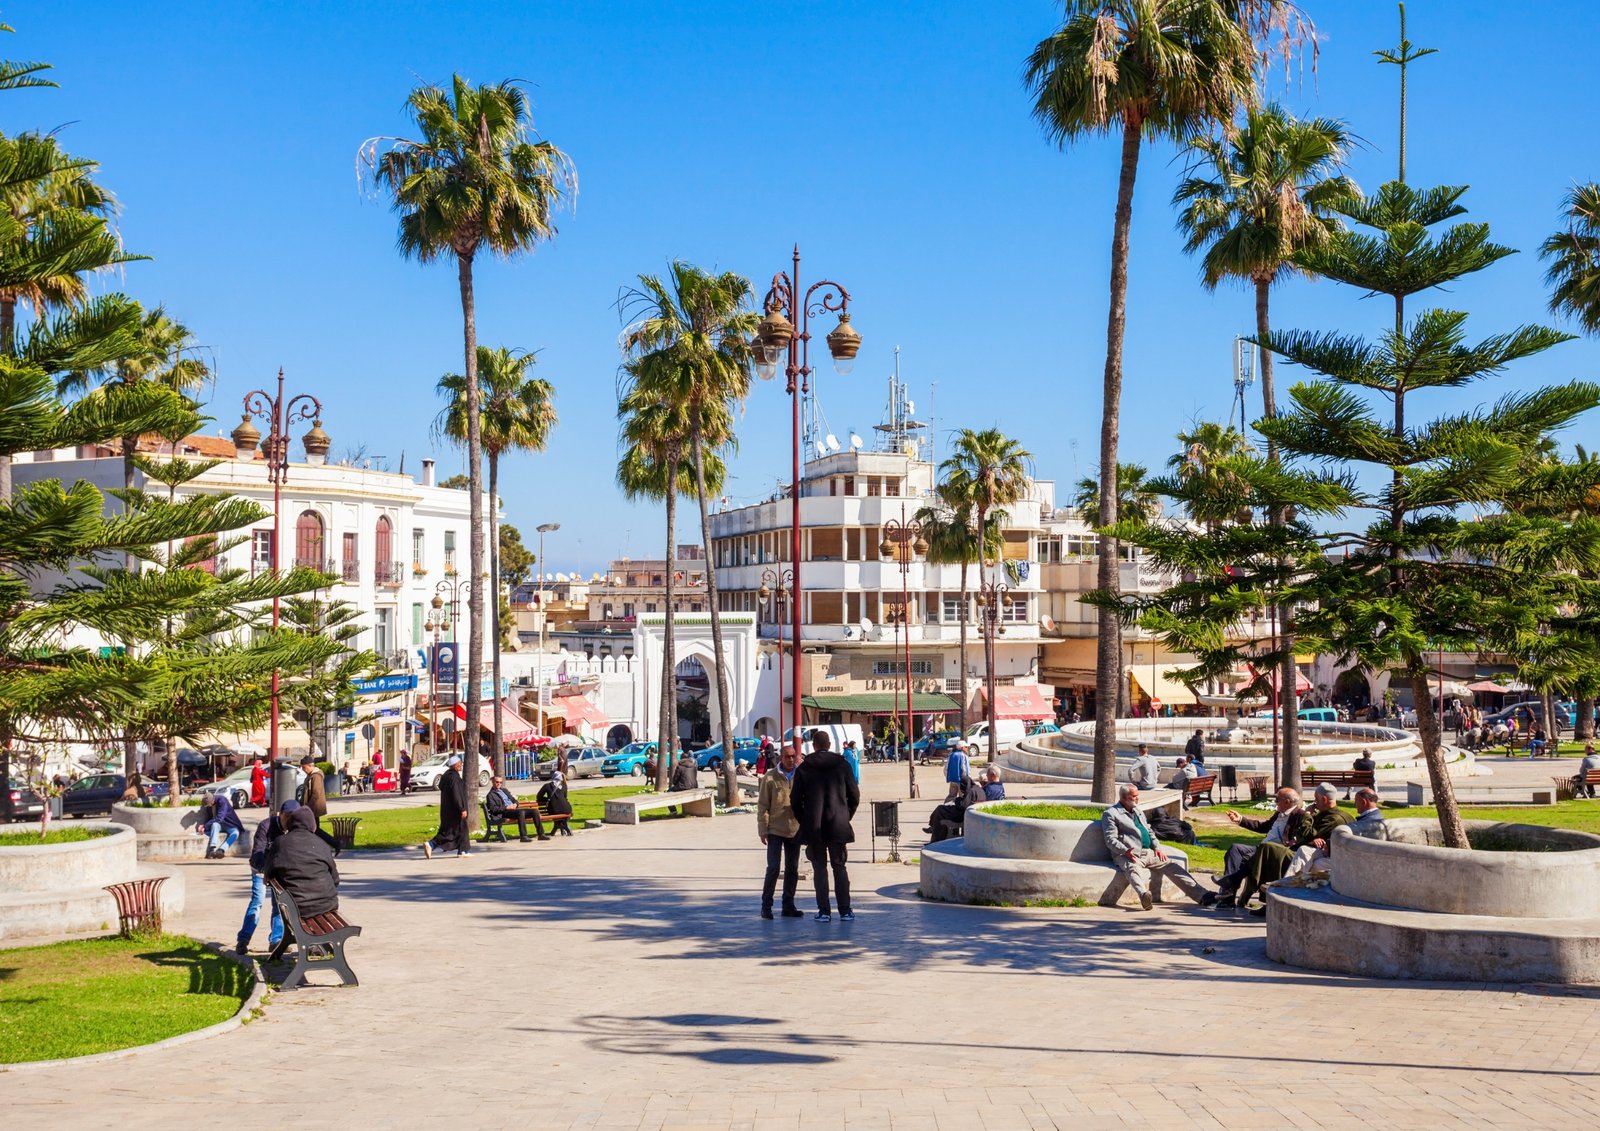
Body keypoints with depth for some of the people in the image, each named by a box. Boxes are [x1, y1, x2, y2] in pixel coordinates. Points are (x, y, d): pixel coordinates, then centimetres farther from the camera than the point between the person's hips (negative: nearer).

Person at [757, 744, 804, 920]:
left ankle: (788, 905, 19)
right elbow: (763, 805, -3)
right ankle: (766, 906, 3)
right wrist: (763, 829, -7)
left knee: (792, 869, 9)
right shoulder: (770, 777, -5)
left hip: (795, 830, 4)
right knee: (773, 868, -6)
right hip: (775, 830, -4)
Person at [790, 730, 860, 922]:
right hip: (838, 826, 1)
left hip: (813, 827, 0)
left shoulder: (804, 768, -1)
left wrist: (803, 821, 12)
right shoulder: (841, 765, 0)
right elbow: (855, 795, 2)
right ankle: (845, 910, 4)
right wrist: (846, 816, 16)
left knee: (820, 868, 5)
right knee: (840, 867, 8)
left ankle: (823, 911, 1)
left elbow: (795, 799, 0)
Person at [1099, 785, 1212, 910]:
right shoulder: (1110, 814, 2)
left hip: (1148, 853, 8)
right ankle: (1144, 895, -69)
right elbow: (1111, 840, -8)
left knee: (1171, 865, -6)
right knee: (1133, 869, -38)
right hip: (1127, 855, -8)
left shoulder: (1138, 812, 27)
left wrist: (1157, 847, 10)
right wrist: (1126, 851, -23)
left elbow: (1150, 832, 29)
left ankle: (1201, 895, -11)